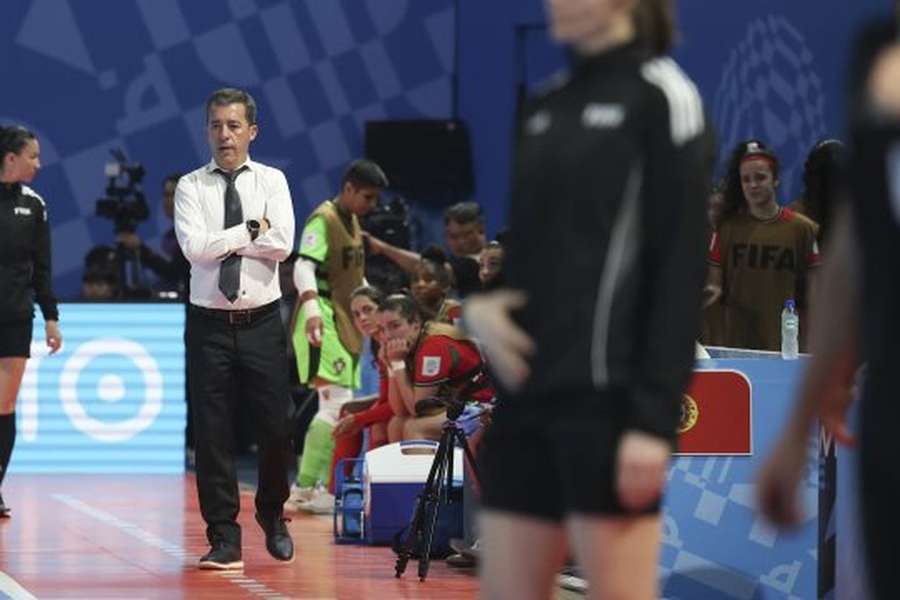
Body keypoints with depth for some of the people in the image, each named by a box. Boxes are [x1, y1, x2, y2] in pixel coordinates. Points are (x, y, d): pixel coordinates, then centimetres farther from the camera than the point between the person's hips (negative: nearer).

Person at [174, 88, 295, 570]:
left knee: (275, 429, 2)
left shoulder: (271, 181, 4)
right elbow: (194, 247, -13)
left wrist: (221, 241, -9)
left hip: (262, 322, 0)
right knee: (212, 434, 0)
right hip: (209, 325, 0)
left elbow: (281, 245, -11)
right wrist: (250, 230, -9)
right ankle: (224, 539, 8)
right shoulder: (191, 186, 2)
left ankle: (272, 517, 28)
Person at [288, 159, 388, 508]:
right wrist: (312, 309, -39)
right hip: (323, 323, -10)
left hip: (346, 324, 10)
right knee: (337, 404, -17)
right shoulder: (323, 220, -10)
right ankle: (305, 488, -18)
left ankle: (324, 485, 13)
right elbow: (304, 267, -23)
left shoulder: (352, 222, 19)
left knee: (342, 408, 8)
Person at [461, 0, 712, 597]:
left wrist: (654, 417, -17)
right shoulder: (544, 106, 16)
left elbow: (681, 269, -10)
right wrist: (474, 304, -1)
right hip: (524, 395, 7)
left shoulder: (661, 97, -5)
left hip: (606, 396, -7)